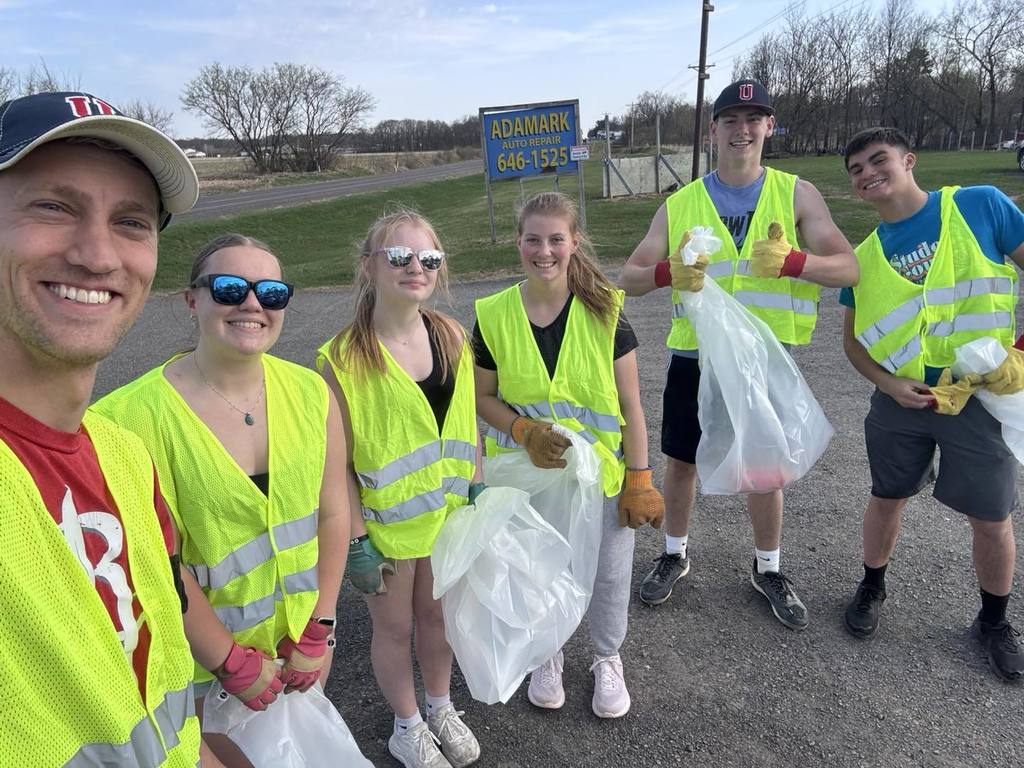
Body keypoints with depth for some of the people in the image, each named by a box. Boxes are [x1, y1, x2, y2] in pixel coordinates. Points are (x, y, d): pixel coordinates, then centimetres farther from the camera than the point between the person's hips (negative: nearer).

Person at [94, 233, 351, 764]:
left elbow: (332, 513, -5)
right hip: (200, 657, -4)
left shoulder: (311, 392, -9)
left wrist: (317, 633, -6)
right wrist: (233, 662, -12)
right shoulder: (137, 416, -23)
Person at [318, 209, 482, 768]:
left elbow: (466, 425, 4)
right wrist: (356, 541, -13)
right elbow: (338, 462, -15)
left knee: (437, 613, 22)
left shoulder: (452, 337, -5)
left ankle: (441, 707, 48)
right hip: (385, 523, -3)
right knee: (394, 626, 17)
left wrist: (477, 496, 6)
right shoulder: (343, 358, -19)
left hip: (448, 513, 4)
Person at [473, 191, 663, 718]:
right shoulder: (494, 316, -8)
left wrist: (639, 480, -6)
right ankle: (547, 655, 48)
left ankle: (607, 658, 45)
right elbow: (483, 397, 1)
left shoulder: (605, 312, -11)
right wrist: (525, 429, -18)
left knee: (608, 575, 15)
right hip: (526, 476, 1)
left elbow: (630, 404, -7)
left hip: (601, 474, 0)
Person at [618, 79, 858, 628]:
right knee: (682, 461, 11)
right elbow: (629, 278, -4)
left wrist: (792, 261, -29)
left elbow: (848, 268, -8)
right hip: (696, 356, 1)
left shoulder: (796, 194, 0)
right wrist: (668, 273, -26)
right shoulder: (680, 205, 0)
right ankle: (675, 555, 35)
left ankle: (766, 569, 34)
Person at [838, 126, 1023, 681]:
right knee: (886, 498, 15)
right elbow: (853, 338, 9)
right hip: (900, 400, 2)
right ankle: (872, 588, 39)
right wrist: (886, 383, -8)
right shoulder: (863, 256, 2)